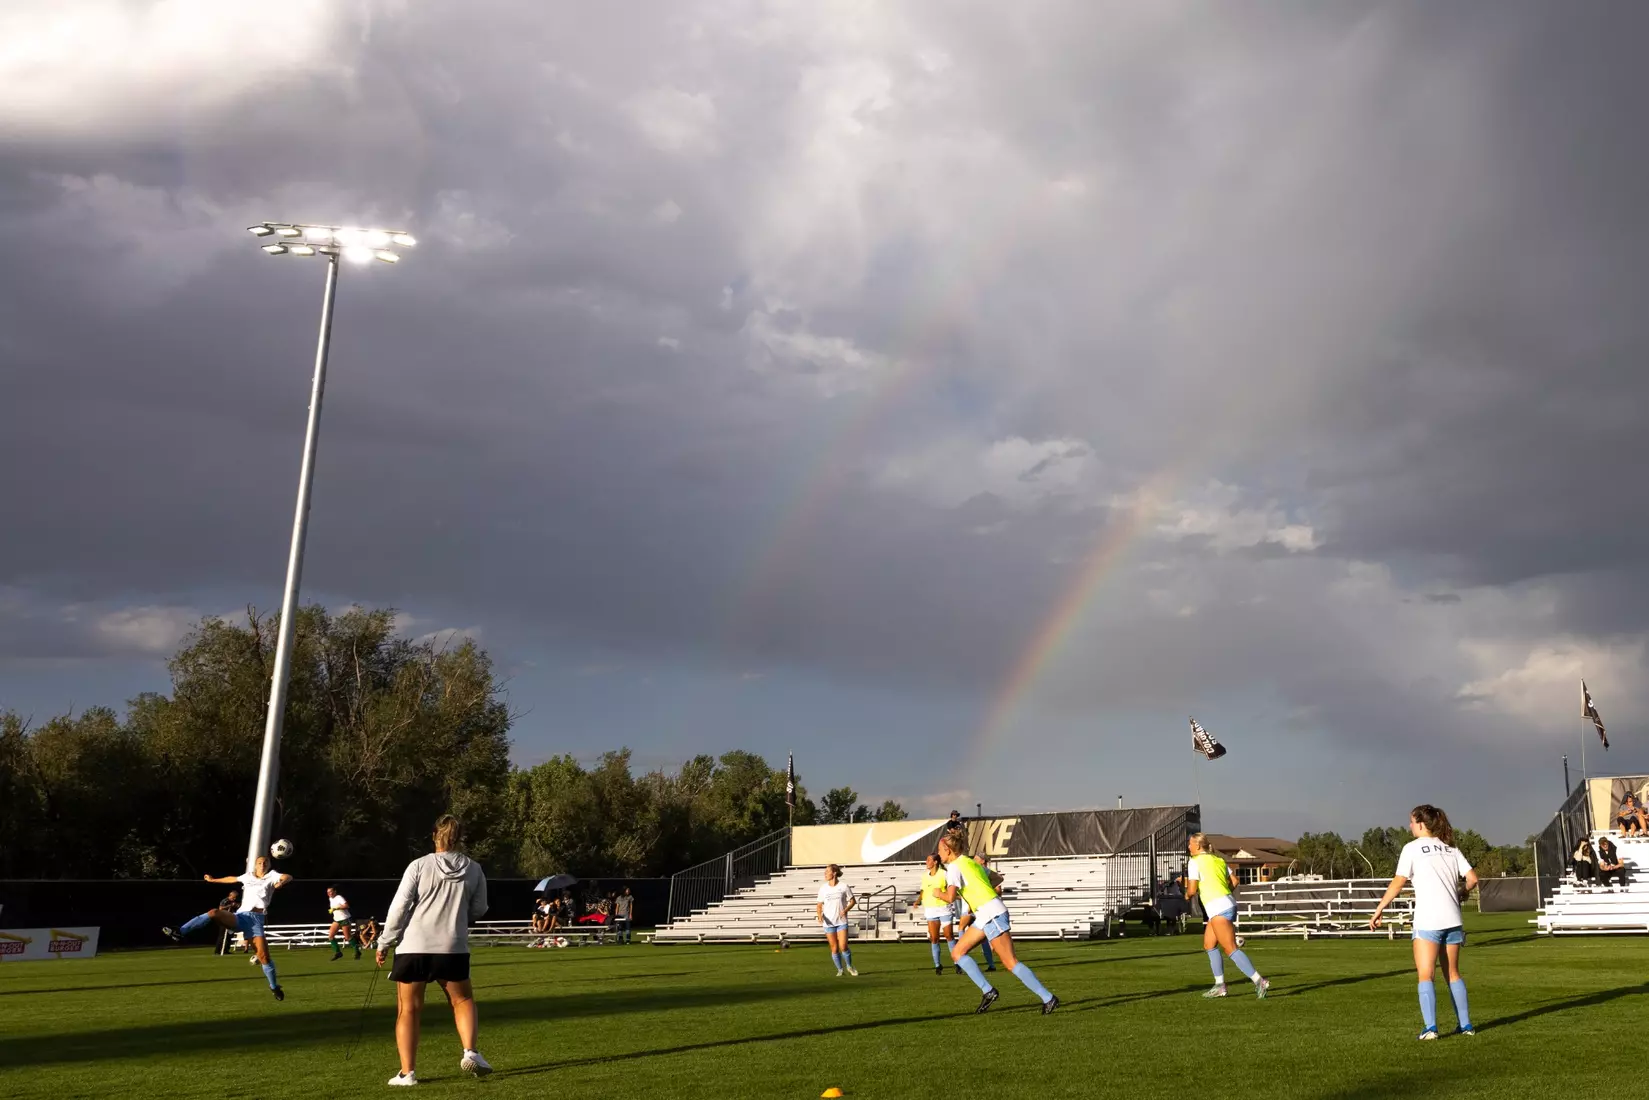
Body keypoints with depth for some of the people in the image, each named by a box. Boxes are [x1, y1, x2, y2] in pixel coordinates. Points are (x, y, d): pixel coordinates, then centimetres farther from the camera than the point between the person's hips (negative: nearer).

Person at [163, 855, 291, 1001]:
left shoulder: (271, 876, 7)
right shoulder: (248, 876, 19)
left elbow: (288, 877, -11)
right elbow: (232, 878, 39)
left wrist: (281, 882, -33)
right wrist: (213, 880, 50)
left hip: (256, 919, -3)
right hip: (240, 916, 3)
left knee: (263, 956, -12)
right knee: (214, 913, -25)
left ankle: (274, 987, 6)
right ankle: (179, 933, -27)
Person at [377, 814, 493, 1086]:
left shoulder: (419, 866, -5)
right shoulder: (474, 870, 3)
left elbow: (399, 907, -7)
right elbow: (478, 910, 10)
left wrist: (384, 943, 2)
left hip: (413, 947, -2)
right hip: (453, 949, 2)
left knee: (408, 1010, 8)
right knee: (463, 1000, 20)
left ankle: (407, 1072, 7)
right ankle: (470, 1052, 2)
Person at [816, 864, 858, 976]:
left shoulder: (844, 886, -5)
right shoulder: (823, 889, 1)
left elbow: (853, 901, 3)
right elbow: (819, 905, 6)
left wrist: (846, 910, -15)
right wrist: (820, 915, -13)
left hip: (842, 921, -2)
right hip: (828, 922, 2)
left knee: (843, 947, -11)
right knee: (834, 948, 4)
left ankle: (849, 966, 15)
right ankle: (840, 969, 23)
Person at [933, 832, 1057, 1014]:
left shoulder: (954, 867, -10)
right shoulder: (969, 862, 17)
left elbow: (950, 897, -22)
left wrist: (939, 893, 0)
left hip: (992, 915, -10)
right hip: (985, 916, 10)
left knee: (1010, 963, -8)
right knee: (957, 952, 8)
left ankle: (1048, 999, -5)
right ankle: (988, 991, 2)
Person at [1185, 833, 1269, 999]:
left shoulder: (1195, 861, -5)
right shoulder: (1218, 860, 16)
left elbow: (1192, 890, -9)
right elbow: (1234, 882, 13)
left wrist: (1187, 896, 13)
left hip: (1218, 909, -9)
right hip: (1229, 903, 9)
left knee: (1231, 949, -8)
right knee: (1209, 945, 16)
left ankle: (1259, 981, -14)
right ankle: (1220, 985, 15)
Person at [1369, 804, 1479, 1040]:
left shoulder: (1412, 848, -3)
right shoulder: (1450, 848, 11)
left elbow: (1397, 883, -7)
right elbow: (1472, 879, 7)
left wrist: (1379, 910, -1)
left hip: (1427, 921, -5)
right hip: (1452, 920, 5)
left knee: (1425, 976, -2)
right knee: (1453, 973, 18)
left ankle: (1430, 1027, -12)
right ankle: (1465, 1025, 20)